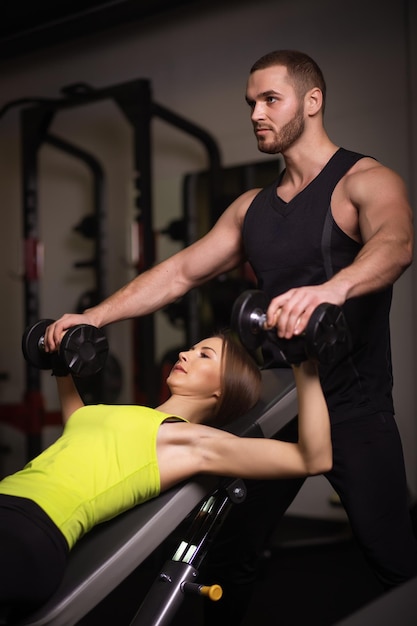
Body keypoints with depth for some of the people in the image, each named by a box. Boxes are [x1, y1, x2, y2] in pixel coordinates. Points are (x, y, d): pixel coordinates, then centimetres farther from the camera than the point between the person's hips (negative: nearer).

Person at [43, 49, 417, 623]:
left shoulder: (365, 182, -8)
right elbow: (180, 272, 14)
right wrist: (94, 316, 3)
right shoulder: (252, 208, 14)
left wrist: (332, 288, -51)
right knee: (230, 550, 11)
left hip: (353, 408, -6)